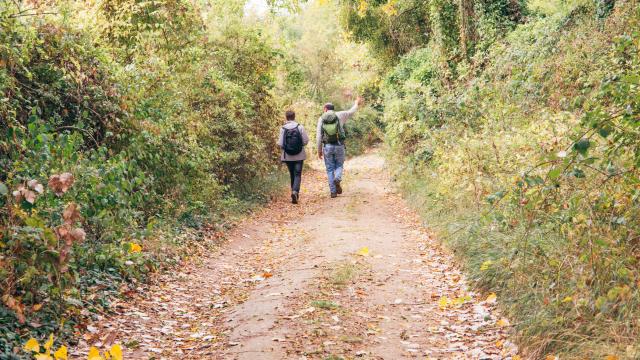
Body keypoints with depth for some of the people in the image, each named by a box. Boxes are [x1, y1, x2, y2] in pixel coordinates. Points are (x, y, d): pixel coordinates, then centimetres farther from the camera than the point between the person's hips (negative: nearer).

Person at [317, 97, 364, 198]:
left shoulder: (321, 119, 2)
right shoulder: (340, 115, 2)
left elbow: (319, 136, -2)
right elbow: (351, 111, 19)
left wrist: (319, 150, 5)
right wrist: (357, 104, 39)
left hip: (327, 146, 0)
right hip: (339, 146, 0)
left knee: (330, 169, 8)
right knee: (339, 166, 17)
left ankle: (333, 191, 4)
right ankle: (337, 179, -14)